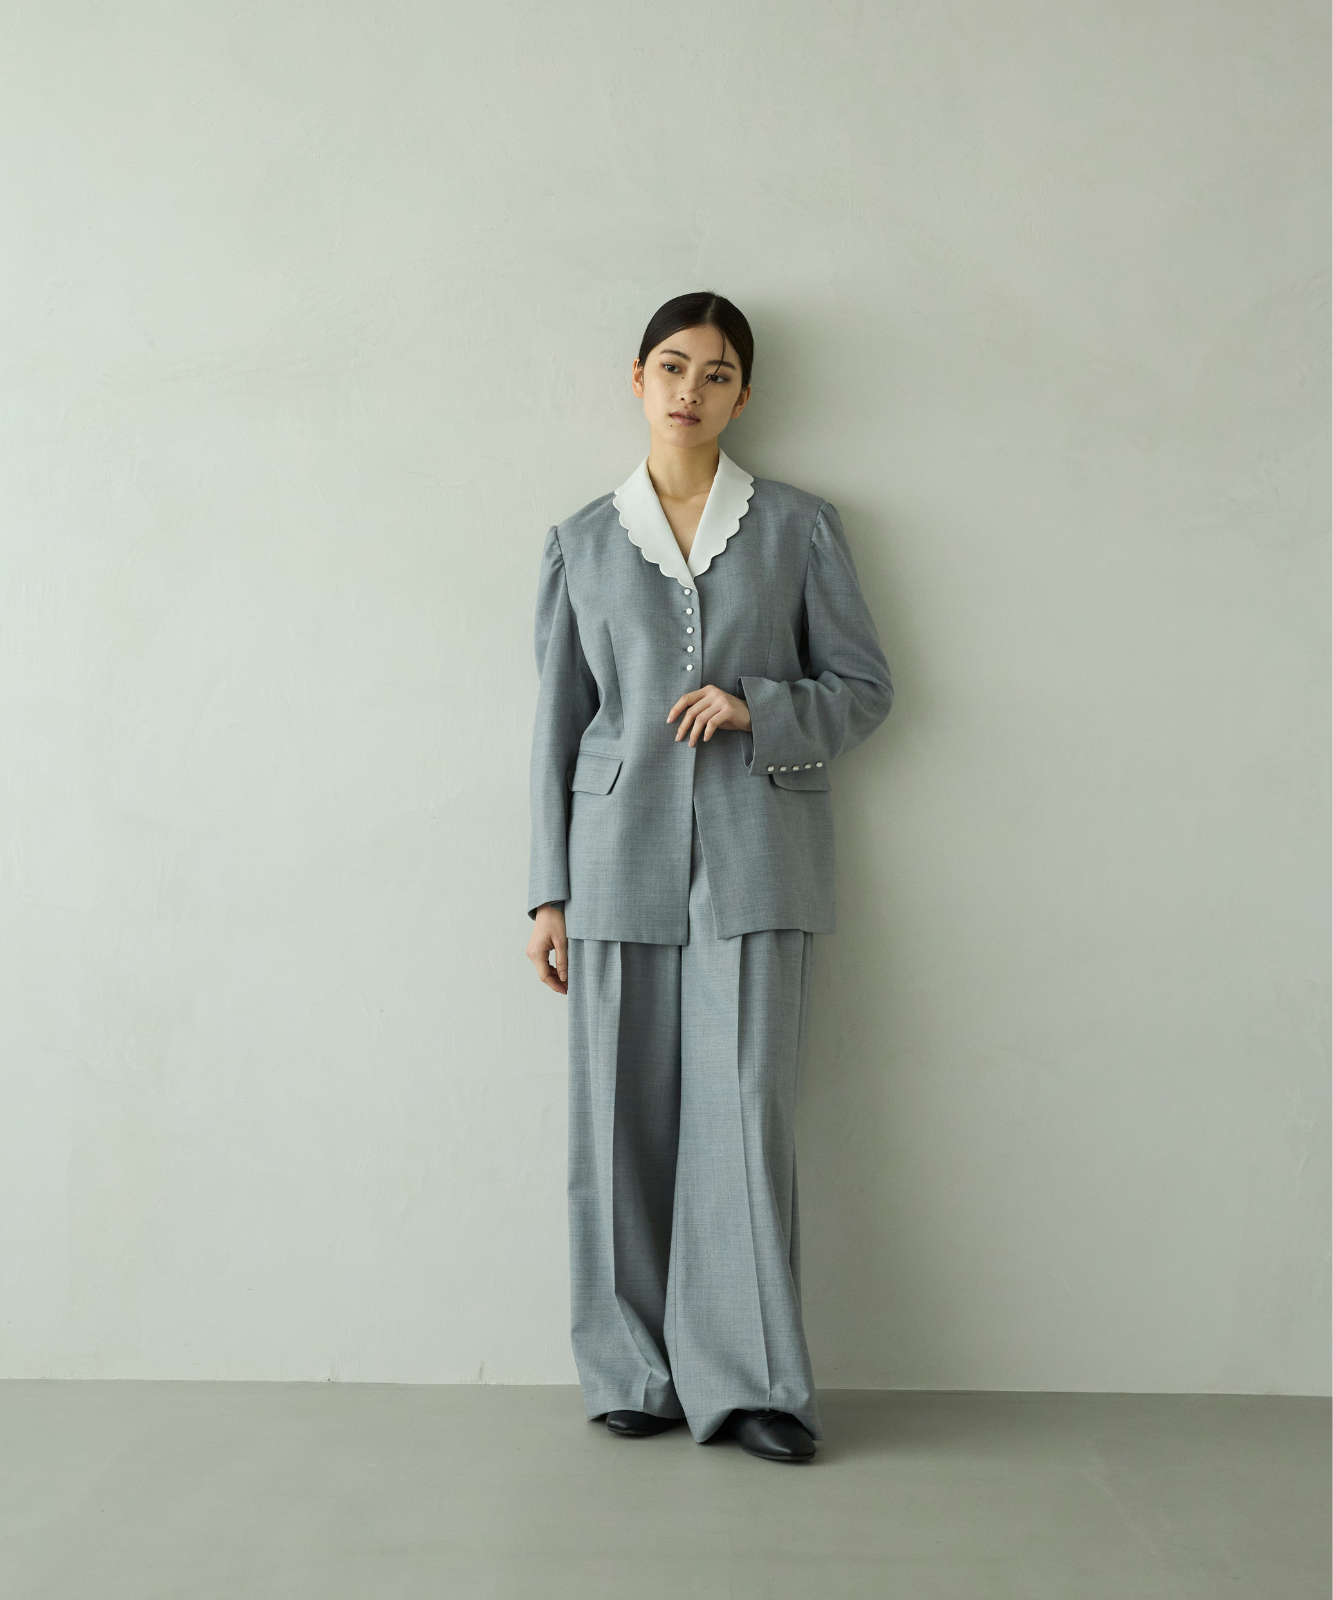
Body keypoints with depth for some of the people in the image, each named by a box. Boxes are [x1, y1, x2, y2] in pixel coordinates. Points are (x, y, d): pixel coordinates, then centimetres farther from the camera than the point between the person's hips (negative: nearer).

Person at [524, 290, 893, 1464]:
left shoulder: (800, 529, 8)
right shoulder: (582, 544, 11)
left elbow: (865, 686, 8)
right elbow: (558, 724, 10)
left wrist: (756, 707, -12)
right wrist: (548, 892, 5)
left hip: (755, 853, -1)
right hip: (622, 853, 2)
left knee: (743, 1111, -6)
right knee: (622, 1120, 3)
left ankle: (747, 1379, 4)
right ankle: (635, 1374, 15)